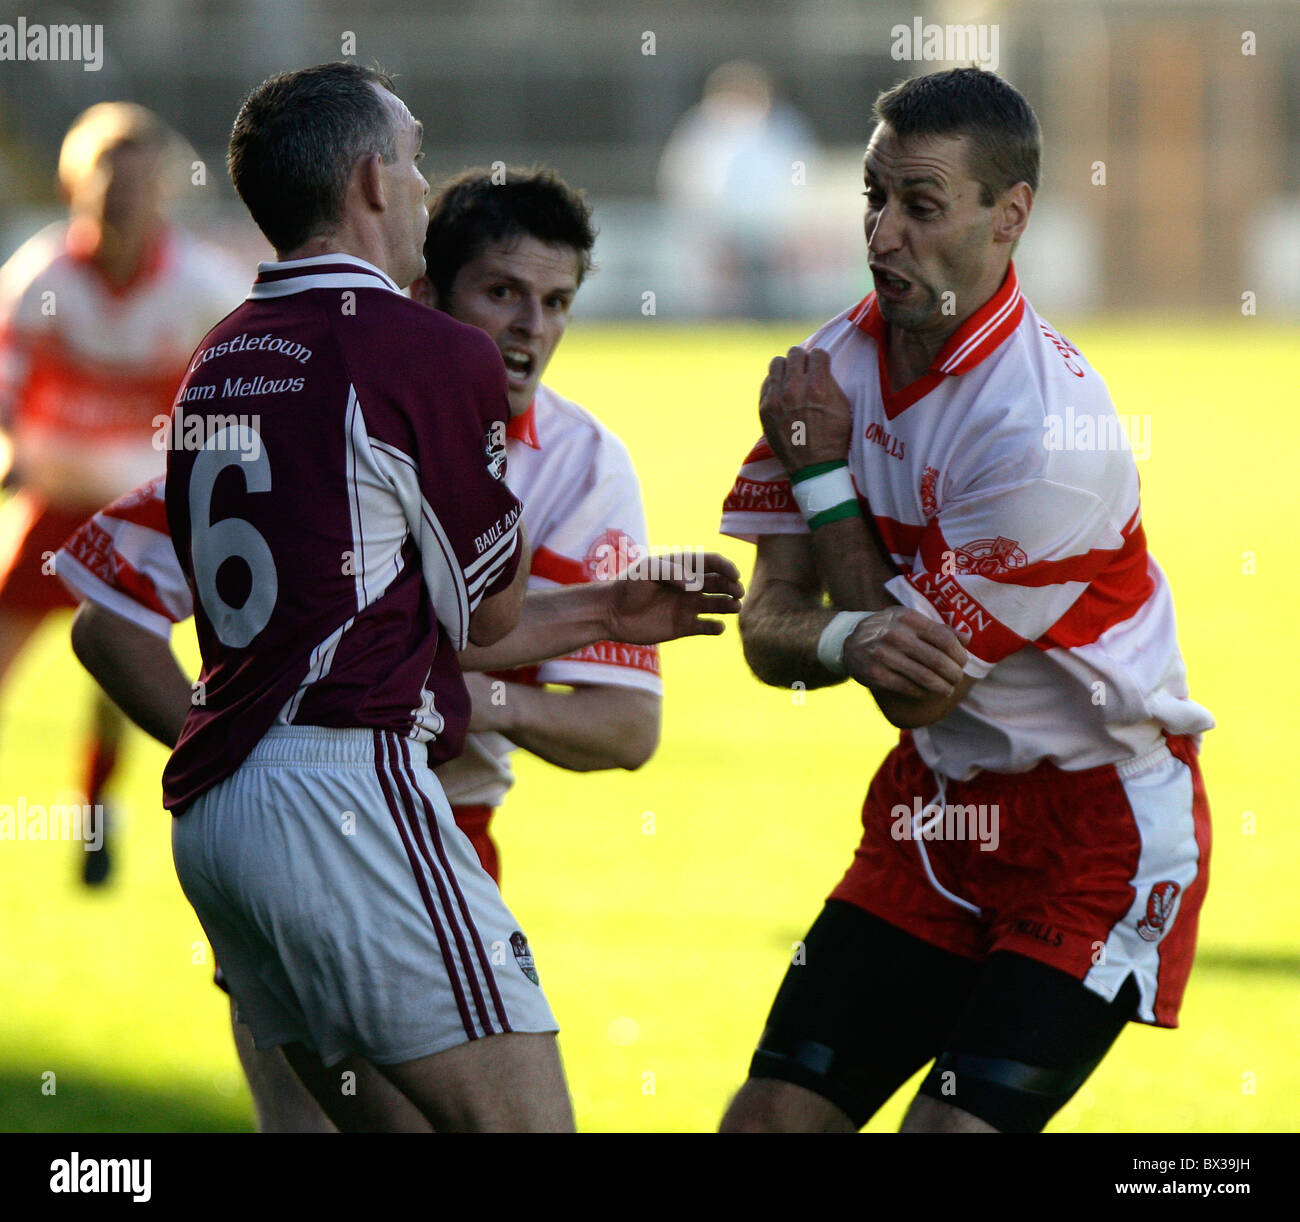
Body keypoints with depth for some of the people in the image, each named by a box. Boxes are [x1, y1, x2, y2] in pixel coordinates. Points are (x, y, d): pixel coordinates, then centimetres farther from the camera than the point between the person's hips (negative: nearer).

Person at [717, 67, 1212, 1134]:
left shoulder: (1047, 426, -25)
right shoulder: (837, 364, -2)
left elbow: (916, 691, -20)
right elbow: (768, 628, -2)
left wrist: (822, 473, -13)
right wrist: (845, 638, -27)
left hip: (1102, 821, -7)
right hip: (935, 806, 7)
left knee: (954, 1130, -18)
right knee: (772, 1116, 1)